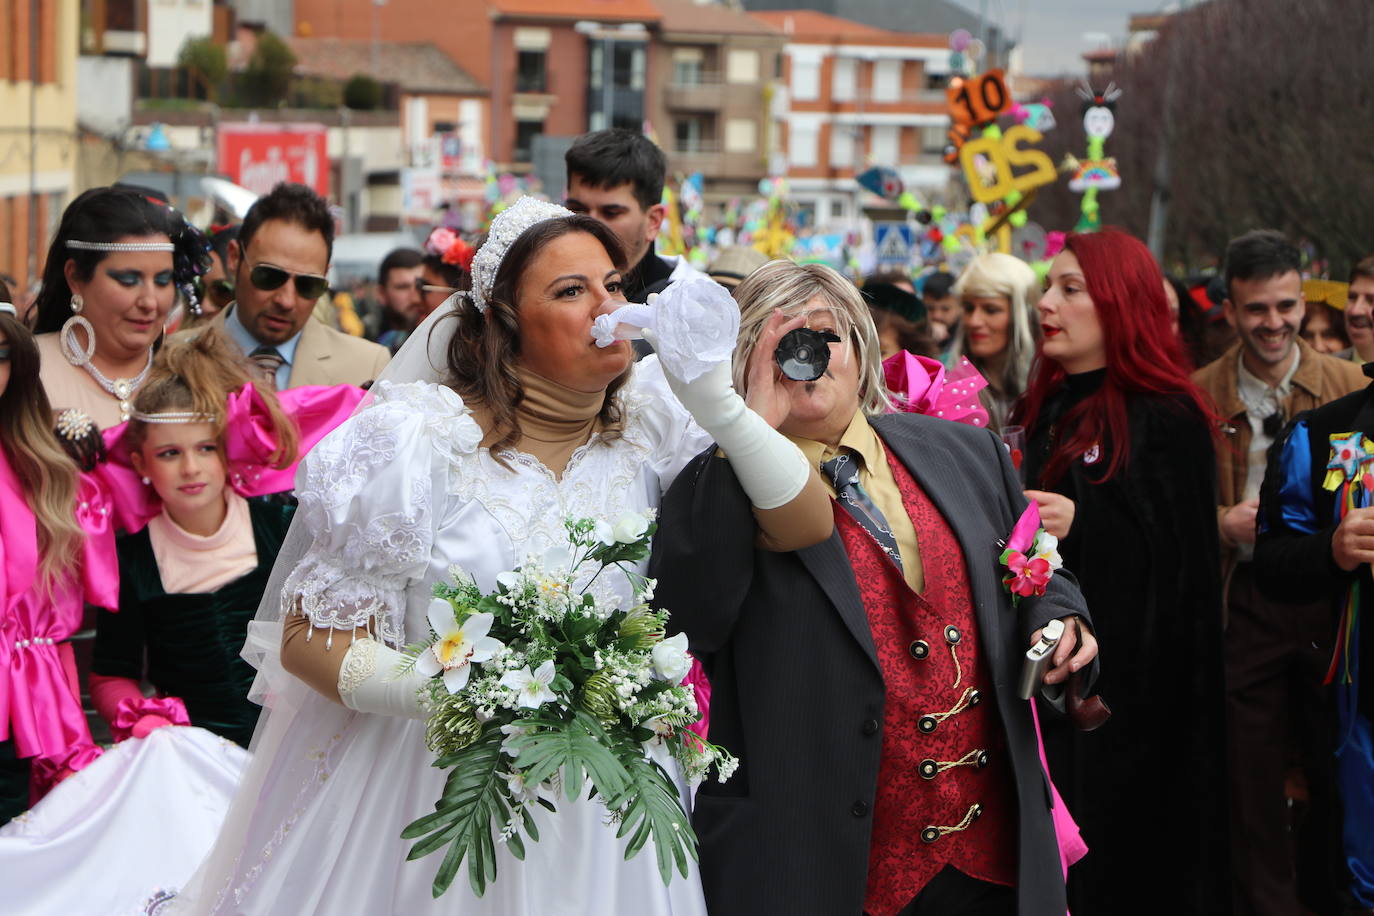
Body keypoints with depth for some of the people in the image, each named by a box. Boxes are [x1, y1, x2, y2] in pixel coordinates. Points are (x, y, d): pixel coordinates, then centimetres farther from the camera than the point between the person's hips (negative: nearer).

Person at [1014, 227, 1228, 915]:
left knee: (1118, 856, -2)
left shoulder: (1165, 417, -7)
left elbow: (1182, 554, -11)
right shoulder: (1041, 411, 14)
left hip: (1125, 682, -6)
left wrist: (1082, 524, -22)